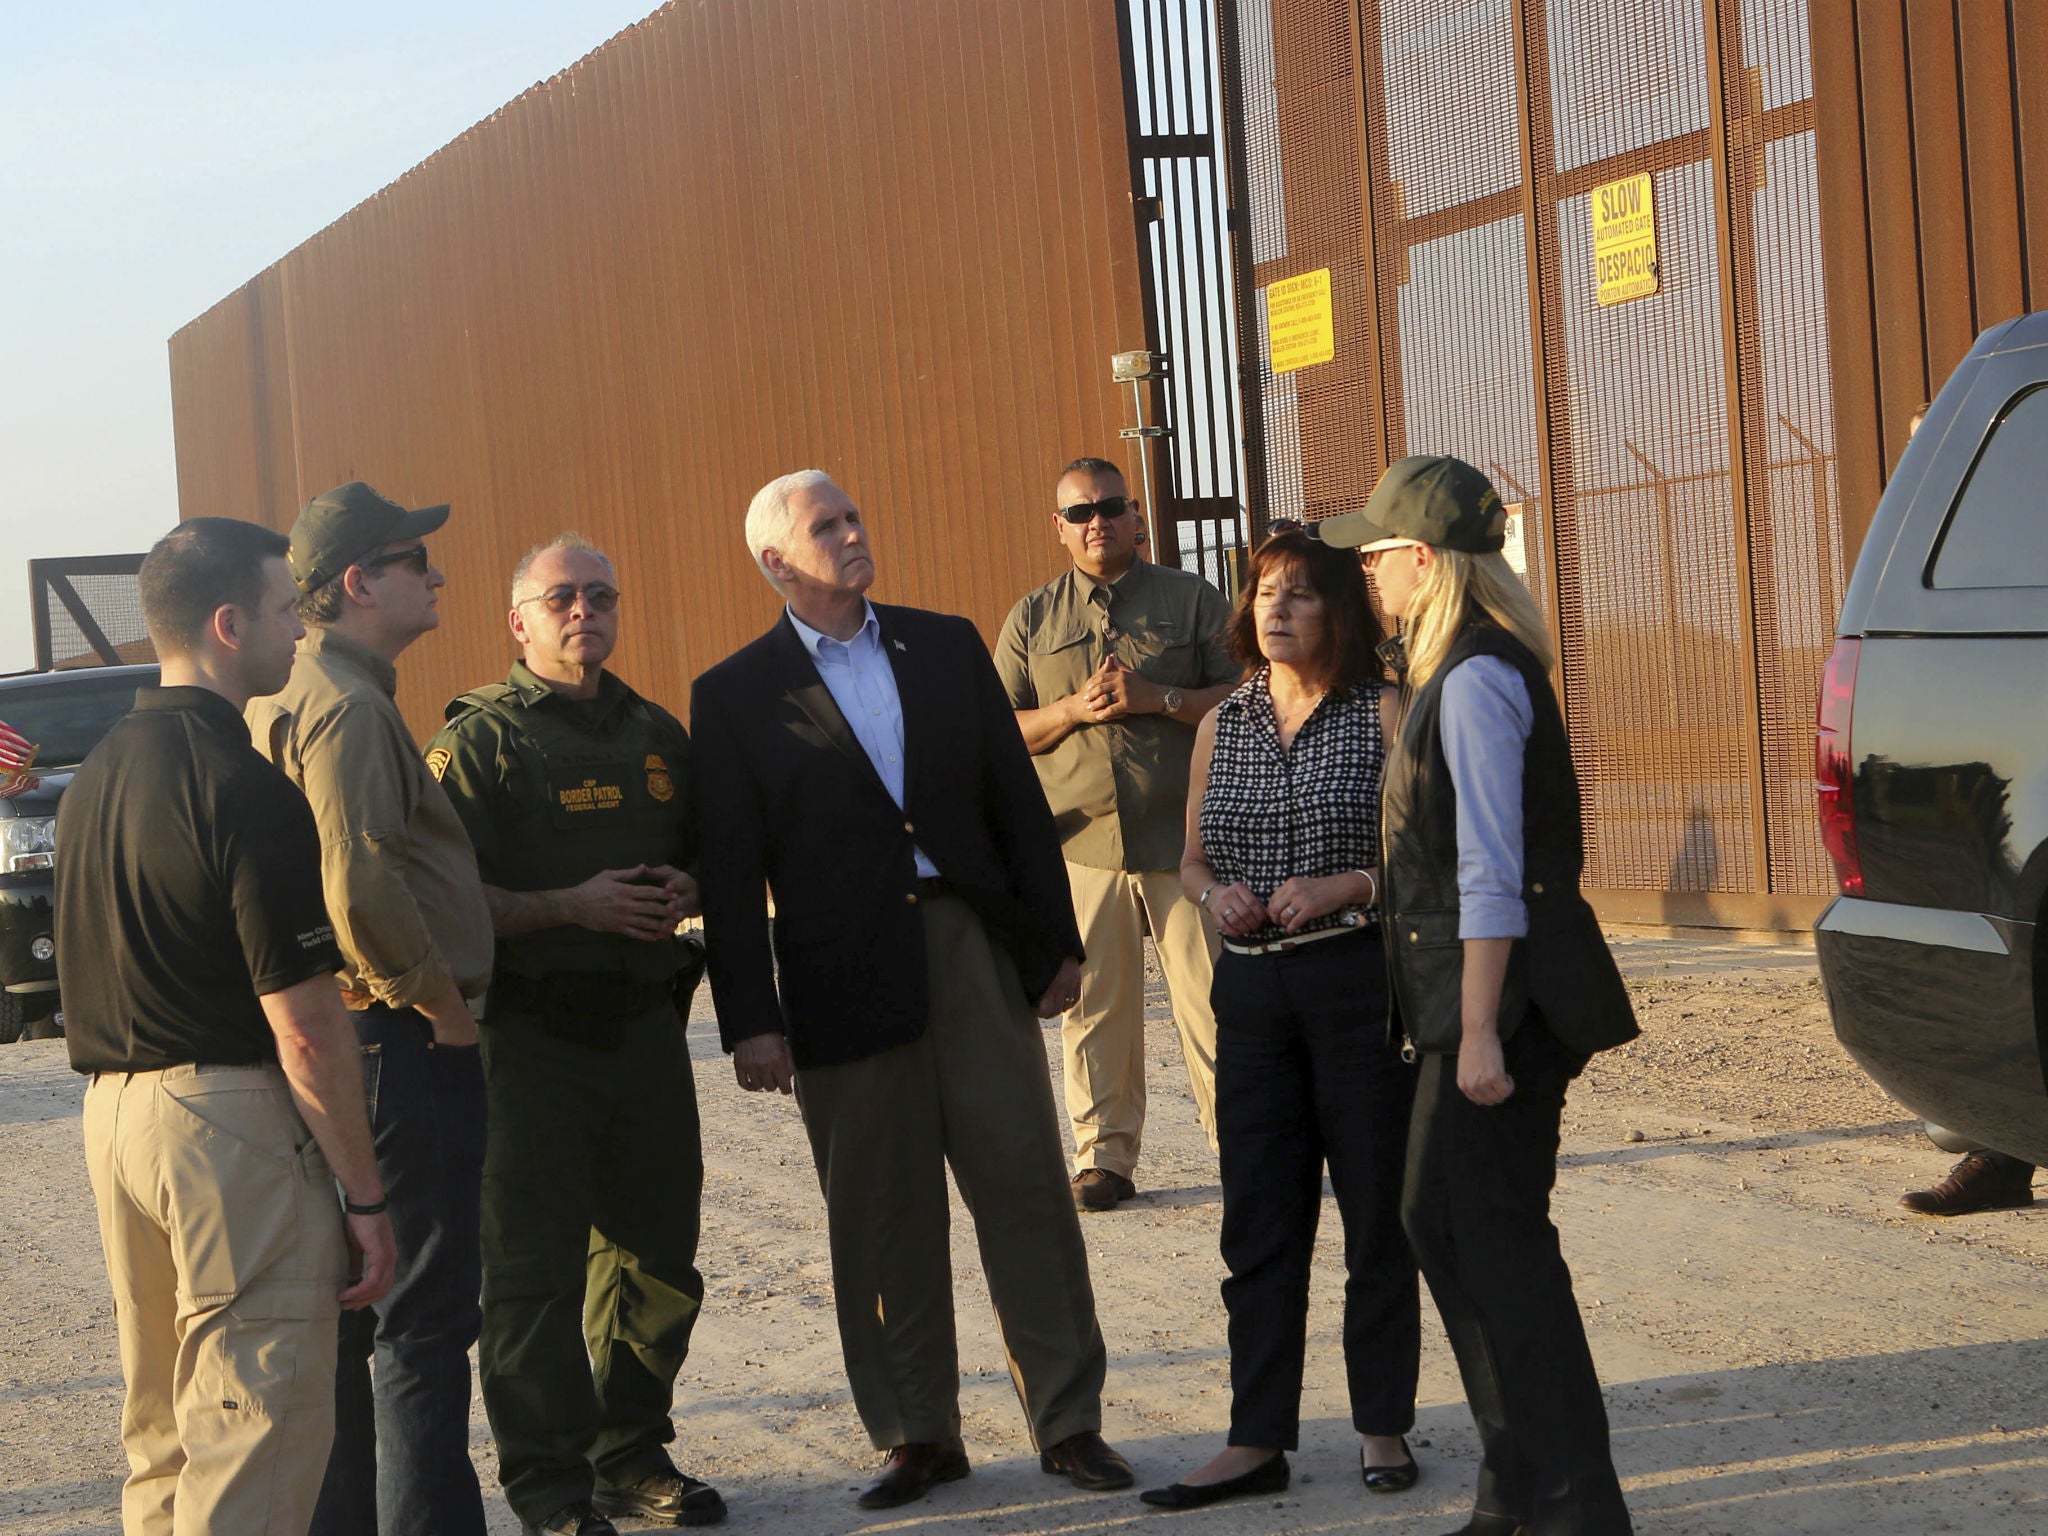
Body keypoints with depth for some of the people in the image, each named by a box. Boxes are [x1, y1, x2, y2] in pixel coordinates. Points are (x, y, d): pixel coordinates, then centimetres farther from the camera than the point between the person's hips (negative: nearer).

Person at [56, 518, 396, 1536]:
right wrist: (364, 1195, -12)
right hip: (226, 1116, -9)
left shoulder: (95, 775, 12)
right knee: (257, 1439, -4)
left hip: (112, 1109, 9)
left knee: (162, 1430, 18)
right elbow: (304, 1025, -17)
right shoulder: (247, 787, -16)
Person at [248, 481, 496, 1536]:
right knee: (422, 1318, -5)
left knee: (348, 1309, 16)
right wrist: (437, 1000, -15)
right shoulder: (347, 707, -16)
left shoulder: (281, 702, 15)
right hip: (403, 1043, -10)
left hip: (335, 1038, 10)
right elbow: (359, 887, -28)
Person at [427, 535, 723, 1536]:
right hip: (530, 1032, -5)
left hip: (645, 1024, 6)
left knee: (659, 1255, 10)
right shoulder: (479, 739, -3)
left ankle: (632, 1455, 24)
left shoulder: (655, 734, 16)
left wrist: (686, 891, 2)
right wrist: (572, 907, -20)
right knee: (533, 1269, -1)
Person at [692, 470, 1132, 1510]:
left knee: (1025, 1184, 2)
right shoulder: (735, 694, 2)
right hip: (845, 980, -2)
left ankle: (1069, 1421, 11)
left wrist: (1056, 941, 7)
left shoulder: (946, 646, 10)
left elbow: (1018, 798, 11)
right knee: (882, 1217, 5)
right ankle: (917, 1434, 17)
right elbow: (731, 873, -1)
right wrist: (751, 1021, -5)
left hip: (975, 949, 2)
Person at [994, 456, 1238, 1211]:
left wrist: (1156, 697, -11)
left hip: (1182, 837, -2)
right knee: (1091, 1006, 2)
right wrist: (1073, 710, -7)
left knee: (1211, 999, -3)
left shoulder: (1192, 600, 7)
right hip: (1081, 840, 2)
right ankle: (1103, 1157, 11)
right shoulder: (1032, 619, 13)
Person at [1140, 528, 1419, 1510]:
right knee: (1258, 1223, 5)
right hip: (1254, 990, 4)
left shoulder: (1383, 715, -3)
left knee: (1376, 1214, 4)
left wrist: (1348, 885, -19)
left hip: (1361, 980, -4)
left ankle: (1383, 1426, 17)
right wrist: (1212, 891, -4)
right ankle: (1257, 1441, 11)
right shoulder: (1222, 727, 10)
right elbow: (1193, 856, 18)